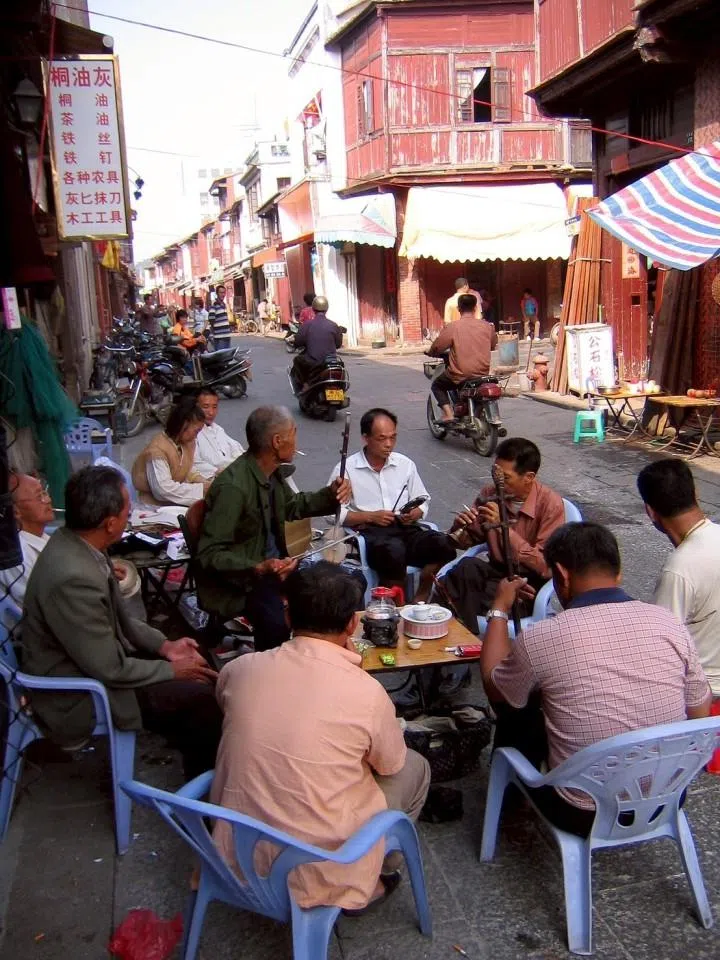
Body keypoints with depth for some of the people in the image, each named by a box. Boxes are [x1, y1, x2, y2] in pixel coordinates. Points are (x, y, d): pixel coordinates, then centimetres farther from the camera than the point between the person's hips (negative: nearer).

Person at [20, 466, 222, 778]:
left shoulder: (71, 542, -6)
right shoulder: (73, 577, -34)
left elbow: (114, 618, 9)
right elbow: (109, 669, -25)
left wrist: (164, 645, 3)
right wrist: (172, 670, -11)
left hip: (95, 660, 9)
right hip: (79, 696, -9)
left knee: (197, 667, 9)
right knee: (202, 696, -10)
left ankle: (193, 754, 26)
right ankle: (205, 775, 15)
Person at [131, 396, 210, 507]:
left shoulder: (187, 442, 4)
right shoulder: (157, 449, -20)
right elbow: (164, 489, -26)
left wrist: (204, 483, -5)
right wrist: (201, 488, -24)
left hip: (176, 501, 7)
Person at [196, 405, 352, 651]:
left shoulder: (272, 471, 1)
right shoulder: (232, 486, -25)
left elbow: (290, 505, 22)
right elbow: (210, 554, -23)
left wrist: (330, 496, 5)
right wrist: (258, 569, -36)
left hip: (274, 563, 9)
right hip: (240, 578, -9)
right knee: (277, 623, -35)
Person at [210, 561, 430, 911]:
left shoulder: (239, 669, -10)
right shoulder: (367, 692, -20)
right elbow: (391, 764, 0)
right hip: (314, 872, -4)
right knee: (415, 767, 16)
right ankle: (372, 880, 24)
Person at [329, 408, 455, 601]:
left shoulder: (405, 464, 14)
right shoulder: (346, 469, 1)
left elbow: (423, 501, 22)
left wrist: (415, 513, -2)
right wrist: (371, 516, -12)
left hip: (406, 528, 4)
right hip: (368, 532, -4)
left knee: (444, 545, -25)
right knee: (394, 551, -38)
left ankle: (419, 601, -11)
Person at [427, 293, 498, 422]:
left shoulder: (451, 327, -12)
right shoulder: (487, 326, 0)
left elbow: (436, 348, -9)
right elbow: (493, 345, 16)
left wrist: (431, 352, 14)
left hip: (459, 375, -4)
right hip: (482, 374, 4)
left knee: (437, 385, 23)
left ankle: (448, 412, 3)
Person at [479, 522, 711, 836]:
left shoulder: (541, 638, -21)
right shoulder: (668, 623, -11)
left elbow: (493, 688, 1)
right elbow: (700, 713, 4)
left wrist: (500, 609, 12)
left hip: (584, 816, -4)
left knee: (516, 704, 17)